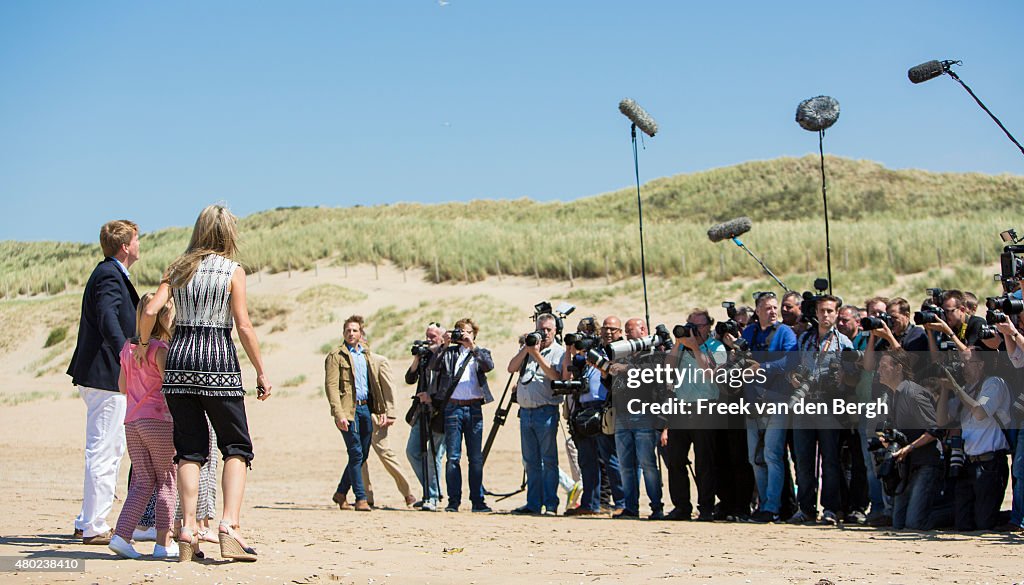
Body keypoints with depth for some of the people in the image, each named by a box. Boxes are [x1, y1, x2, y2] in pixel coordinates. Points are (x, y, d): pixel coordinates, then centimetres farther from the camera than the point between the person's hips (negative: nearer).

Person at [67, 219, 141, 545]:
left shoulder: (109, 273, 19)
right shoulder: (109, 275, -13)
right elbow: (108, 319, -30)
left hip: (102, 376, 11)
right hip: (105, 375, -11)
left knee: (112, 450, 17)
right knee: (103, 452, -7)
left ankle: (88, 522, 22)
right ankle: (93, 528, -3)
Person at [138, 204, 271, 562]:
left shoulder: (178, 268, 9)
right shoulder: (233, 270, -1)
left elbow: (150, 311, -2)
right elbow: (243, 326, -6)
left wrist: (143, 344, 16)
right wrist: (261, 373, -1)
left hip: (179, 359, 4)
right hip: (218, 359, -4)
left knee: (189, 450, 8)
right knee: (236, 448, 4)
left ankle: (187, 532, 2)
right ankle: (229, 527, -12)